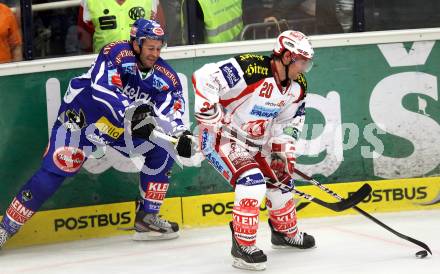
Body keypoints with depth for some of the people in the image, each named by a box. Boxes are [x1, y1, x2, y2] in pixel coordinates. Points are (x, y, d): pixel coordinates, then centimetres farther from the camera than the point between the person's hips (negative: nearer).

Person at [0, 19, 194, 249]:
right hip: (81, 116, -6)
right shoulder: (117, 53, -22)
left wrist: (181, 134, -33)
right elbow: (102, 87, -37)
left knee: (162, 150, -6)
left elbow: (171, 112, -12)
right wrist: (132, 111, -48)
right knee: (57, 169, -15)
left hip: (121, 125, 6)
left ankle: (147, 217, 3)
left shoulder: (165, 77, -6)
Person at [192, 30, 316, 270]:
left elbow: (289, 120, 13)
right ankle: (243, 246, -17)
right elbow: (203, 78, -31)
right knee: (252, 181, -26)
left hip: (257, 142, 9)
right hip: (222, 137, -9)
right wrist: (210, 116, -30)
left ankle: (286, 232, 44)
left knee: (280, 179, 18)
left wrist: (286, 149, 4)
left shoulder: (298, 86, -2)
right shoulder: (251, 69, -29)